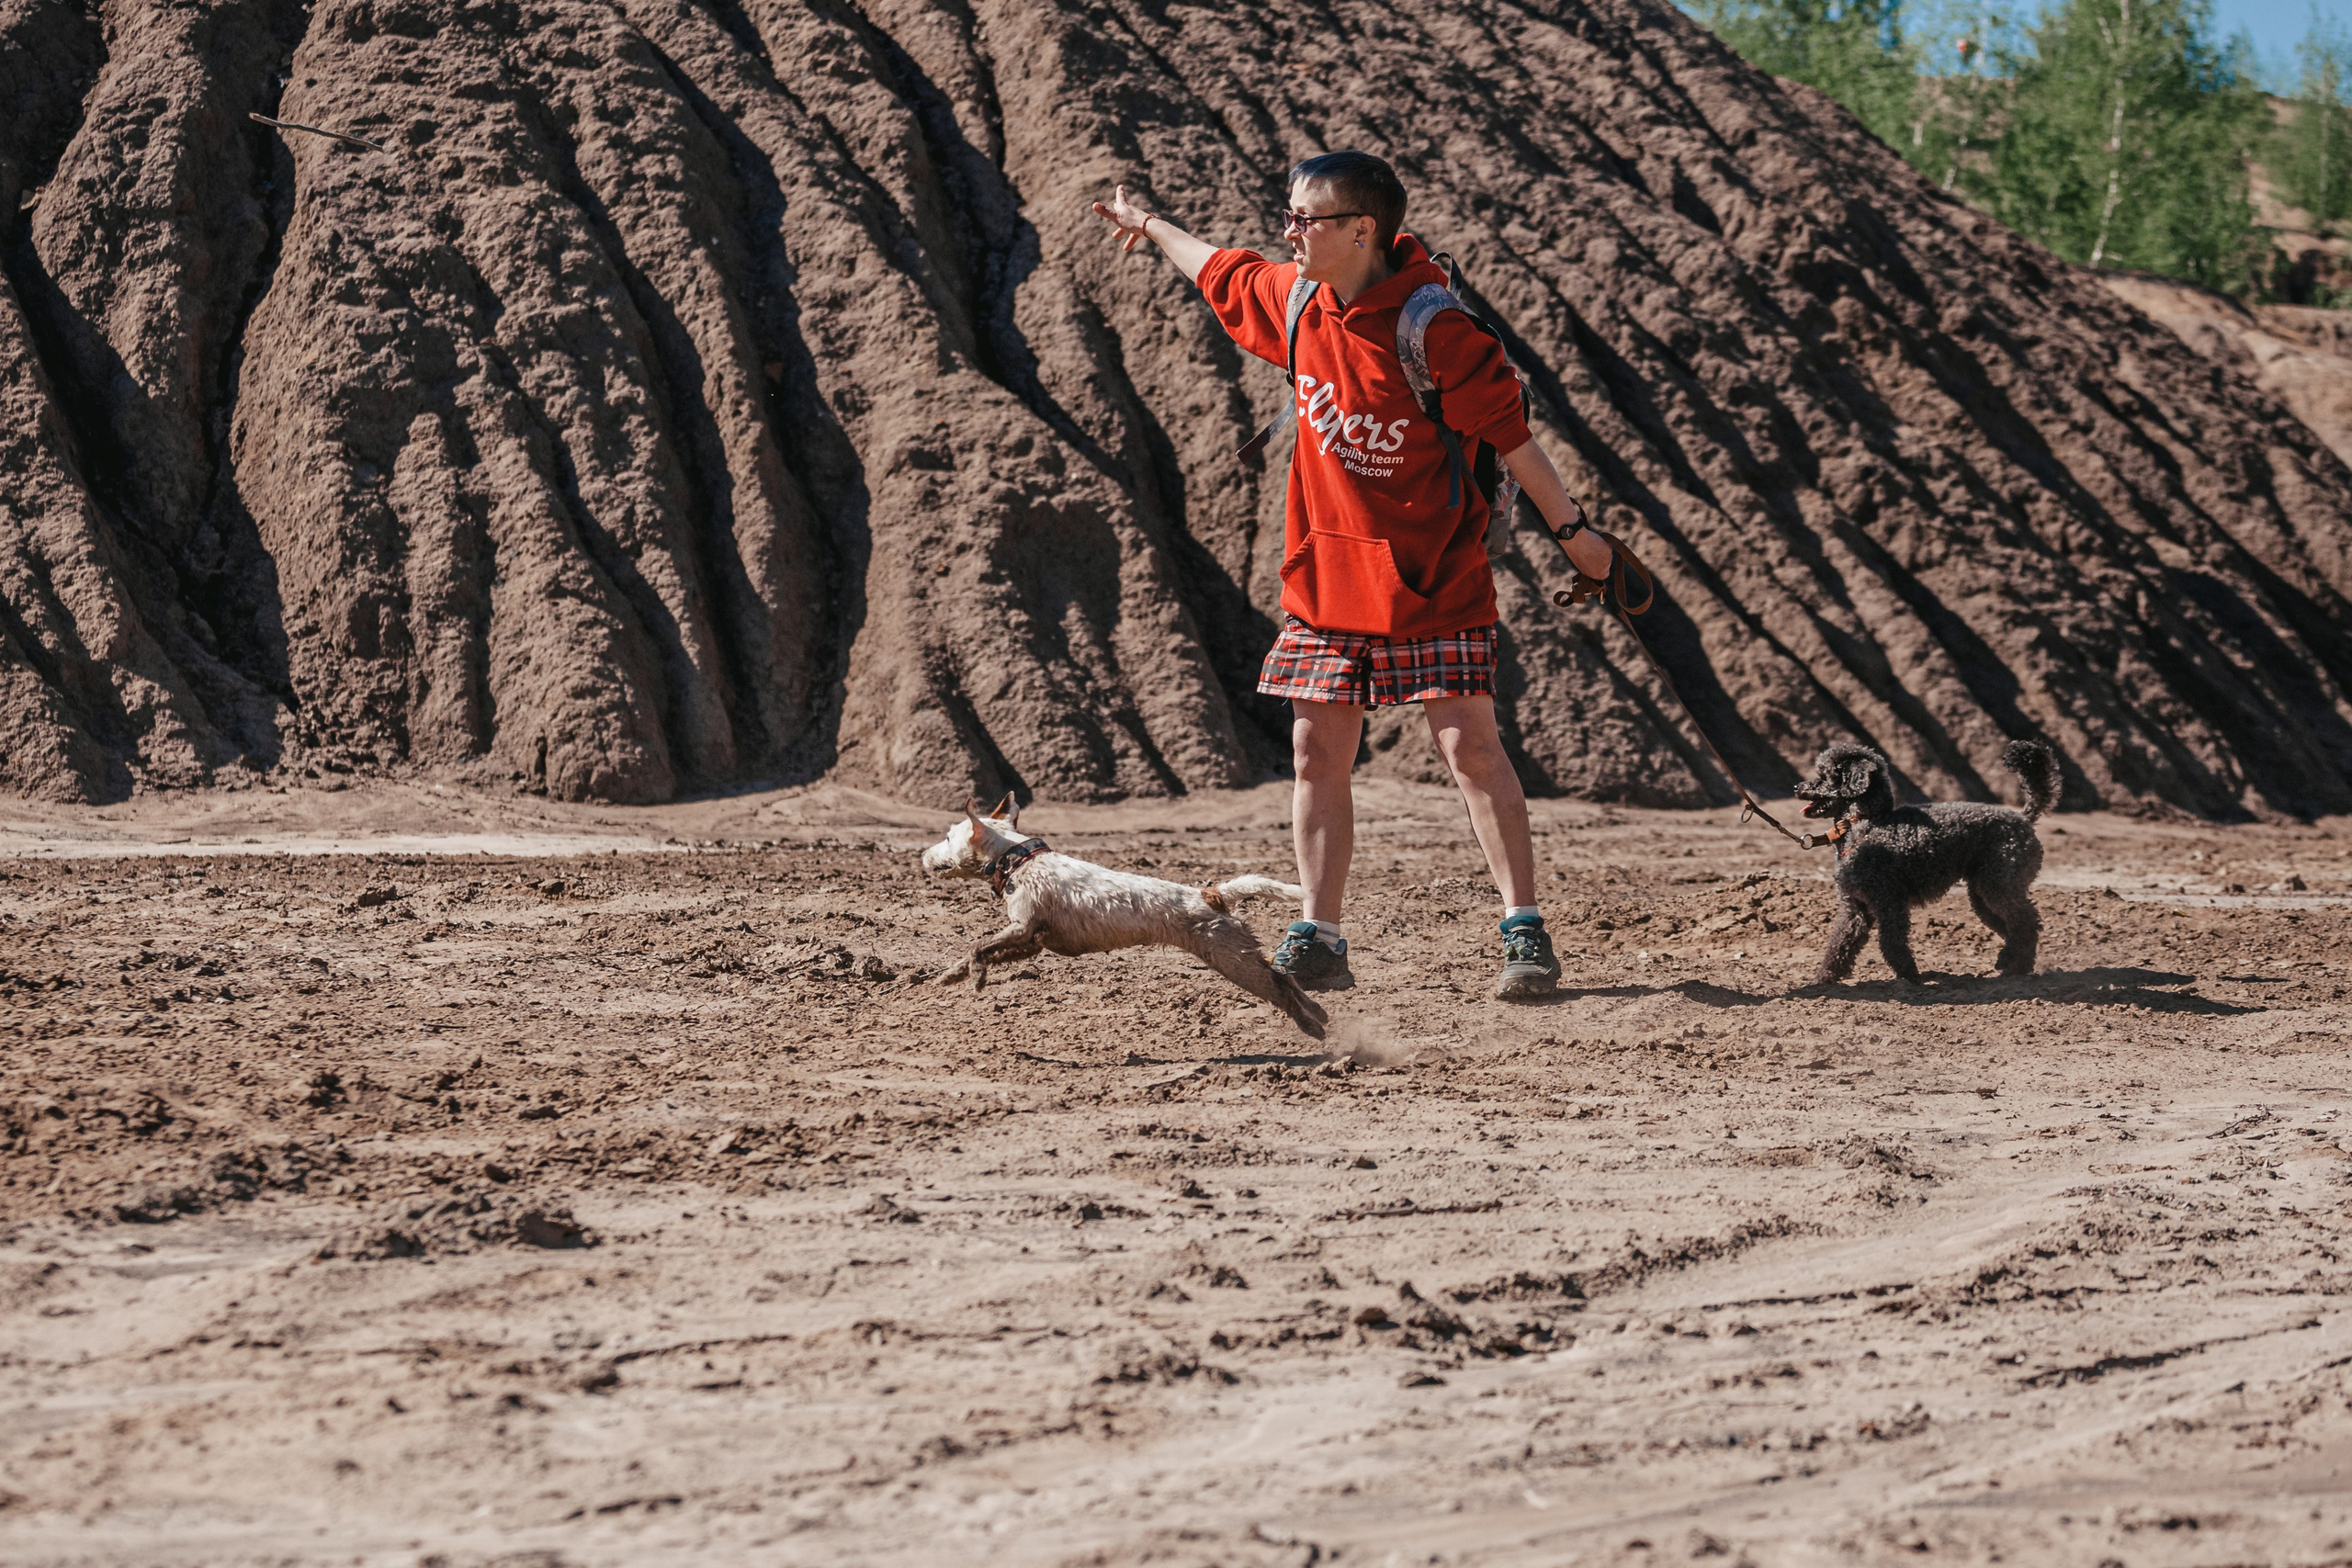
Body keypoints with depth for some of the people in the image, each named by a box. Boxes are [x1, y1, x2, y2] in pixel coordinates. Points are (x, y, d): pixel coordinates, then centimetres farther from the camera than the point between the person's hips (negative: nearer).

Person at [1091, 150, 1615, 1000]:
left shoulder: (1432, 329, -18)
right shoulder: (1294, 300, 2)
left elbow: (1507, 428, -13)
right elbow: (1223, 273, 23)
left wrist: (1571, 529, -8)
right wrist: (1149, 225, 39)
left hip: (1431, 576, -6)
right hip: (1326, 572, 6)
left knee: (1469, 744, -9)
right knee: (1317, 749, 3)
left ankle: (1525, 931, -4)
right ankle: (1318, 941, 7)